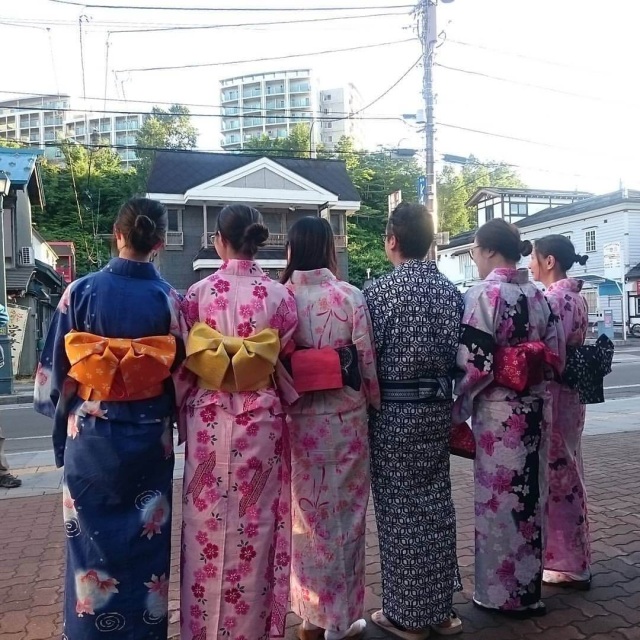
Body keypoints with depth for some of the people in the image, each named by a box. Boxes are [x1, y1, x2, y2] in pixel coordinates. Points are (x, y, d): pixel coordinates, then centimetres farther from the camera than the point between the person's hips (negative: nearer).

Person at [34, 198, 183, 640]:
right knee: (145, 537, 14)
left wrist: (60, 413, 14)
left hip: (91, 434, 0)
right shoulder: (169, 298, -8)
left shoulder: (81, 291, -8)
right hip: (149, 436, 0)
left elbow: (55, 368, -2)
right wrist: (173, 420, 13)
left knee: (93, 537, 14)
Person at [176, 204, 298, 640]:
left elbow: (183, 362, 1)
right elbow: (288, 361, -1)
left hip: (208, 418, 0)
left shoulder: (198, 292, -4)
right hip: (261, 419, 0)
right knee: (254, 521, 11)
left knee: (208, 520, 12)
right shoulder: (279, 294, -5)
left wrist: (185, 412, 14)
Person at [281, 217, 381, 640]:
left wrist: (286, 398, 10)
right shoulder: (350, 296, -8)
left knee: (307, 513, 15)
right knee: (344, 512, 11)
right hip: (345, 415, -1)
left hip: (298, 417, 2)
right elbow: (366, 359, -7)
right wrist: (375, 403, 8)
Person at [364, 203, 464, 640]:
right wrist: (441, 391, 17)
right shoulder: (450, 290, 3)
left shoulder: (379, 291, -13)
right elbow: (460, 354, 5)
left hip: (394, 408, -5)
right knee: (436, 501, 15)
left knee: (399, 508, 5)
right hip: (438, 405, 6)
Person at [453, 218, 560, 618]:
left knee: (499, 498, 5)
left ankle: (502, 592, 19)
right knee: (528, 494, 16)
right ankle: (527, 587, 30)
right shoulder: (538, 295, 8)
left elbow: (474, 362, -19)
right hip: (534, 408, 7)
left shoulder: (485, 294, -14)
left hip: (498, 410, -7)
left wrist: (459, 409, -7)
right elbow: (553, 355, 11)